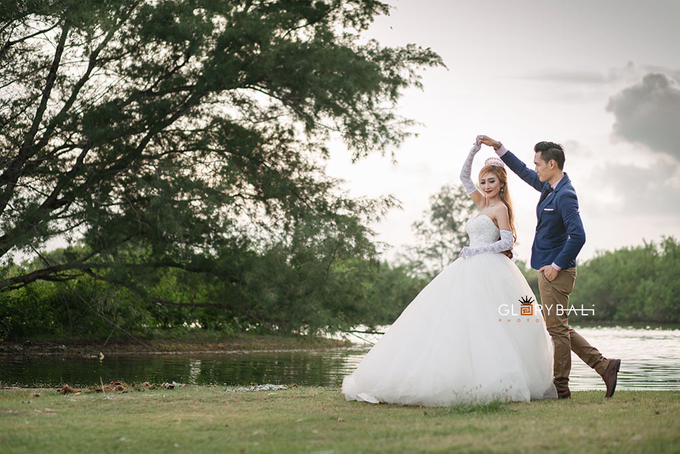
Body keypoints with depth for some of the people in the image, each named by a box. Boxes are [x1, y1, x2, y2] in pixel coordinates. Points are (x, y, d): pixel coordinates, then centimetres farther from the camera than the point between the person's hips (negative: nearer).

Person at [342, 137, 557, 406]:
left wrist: (476, 249, -11)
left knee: (479, 325, -16)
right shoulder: (483, 204, 19)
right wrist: (475, 150, 12)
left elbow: (507, 242, -10)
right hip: (470, 271, 9)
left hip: (487, 271, -9)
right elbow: (464, 177, 22)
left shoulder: (500, 208, -3)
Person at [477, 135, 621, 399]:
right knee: (560, 328, 13)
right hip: (550, 269, 10)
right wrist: (498, 147, 24)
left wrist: (557, 266, -18)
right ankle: (605, 366, 15)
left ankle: (560, 388, 6)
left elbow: (578, 236, -25)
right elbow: (523, 173, 27)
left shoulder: (565, 195, -17)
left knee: (557, 328, -2)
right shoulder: (549, 187, 11)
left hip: (557, 272, -10)